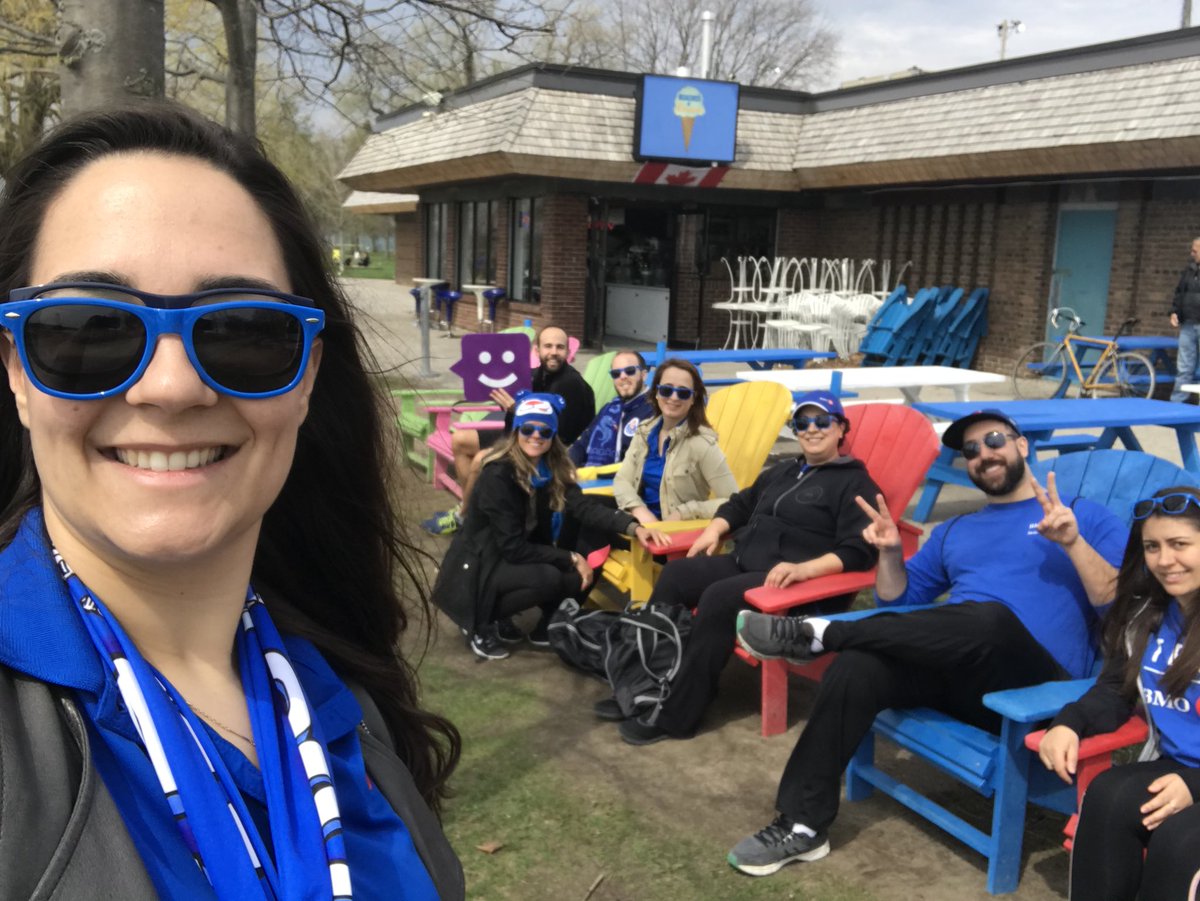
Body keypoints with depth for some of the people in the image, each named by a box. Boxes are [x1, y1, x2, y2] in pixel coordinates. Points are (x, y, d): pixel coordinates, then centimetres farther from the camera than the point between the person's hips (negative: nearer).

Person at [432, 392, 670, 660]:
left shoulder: (554, 469, -2)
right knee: (547, 578, -30)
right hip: (478, 566, -7)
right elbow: (513, 548, -25)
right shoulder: (498, 475, -24)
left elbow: (583, 506, -19)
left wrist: (632, 527, -34)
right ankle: (480, 624, -8)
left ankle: (547, 628, 9)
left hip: (521, 559, 7)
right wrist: (571, 558, -24)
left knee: (583, 573, -14)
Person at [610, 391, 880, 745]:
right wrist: (715, 529, 13)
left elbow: (859, 551, -16)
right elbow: (741, 504, 34)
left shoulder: (855, 483, -2)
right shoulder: (784, 471, 23)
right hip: (744, 562, 9)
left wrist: (804, 569, -30)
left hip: (791, 580, -8)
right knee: (676, 575, -10)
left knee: (717, 598, -31)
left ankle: (676, 714, -24)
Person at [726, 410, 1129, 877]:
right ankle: (802, 825, -20)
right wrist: (890, 554, 5)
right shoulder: (953, 531, 26)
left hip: (1035, 689, -4)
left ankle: (816, 633, -25)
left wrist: (1073, 541, -15)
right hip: (950, 671, 5)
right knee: (856, 667, -26)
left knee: (989, 618, -38)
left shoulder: (1084, 514, 12)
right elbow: (899, 601, 25)